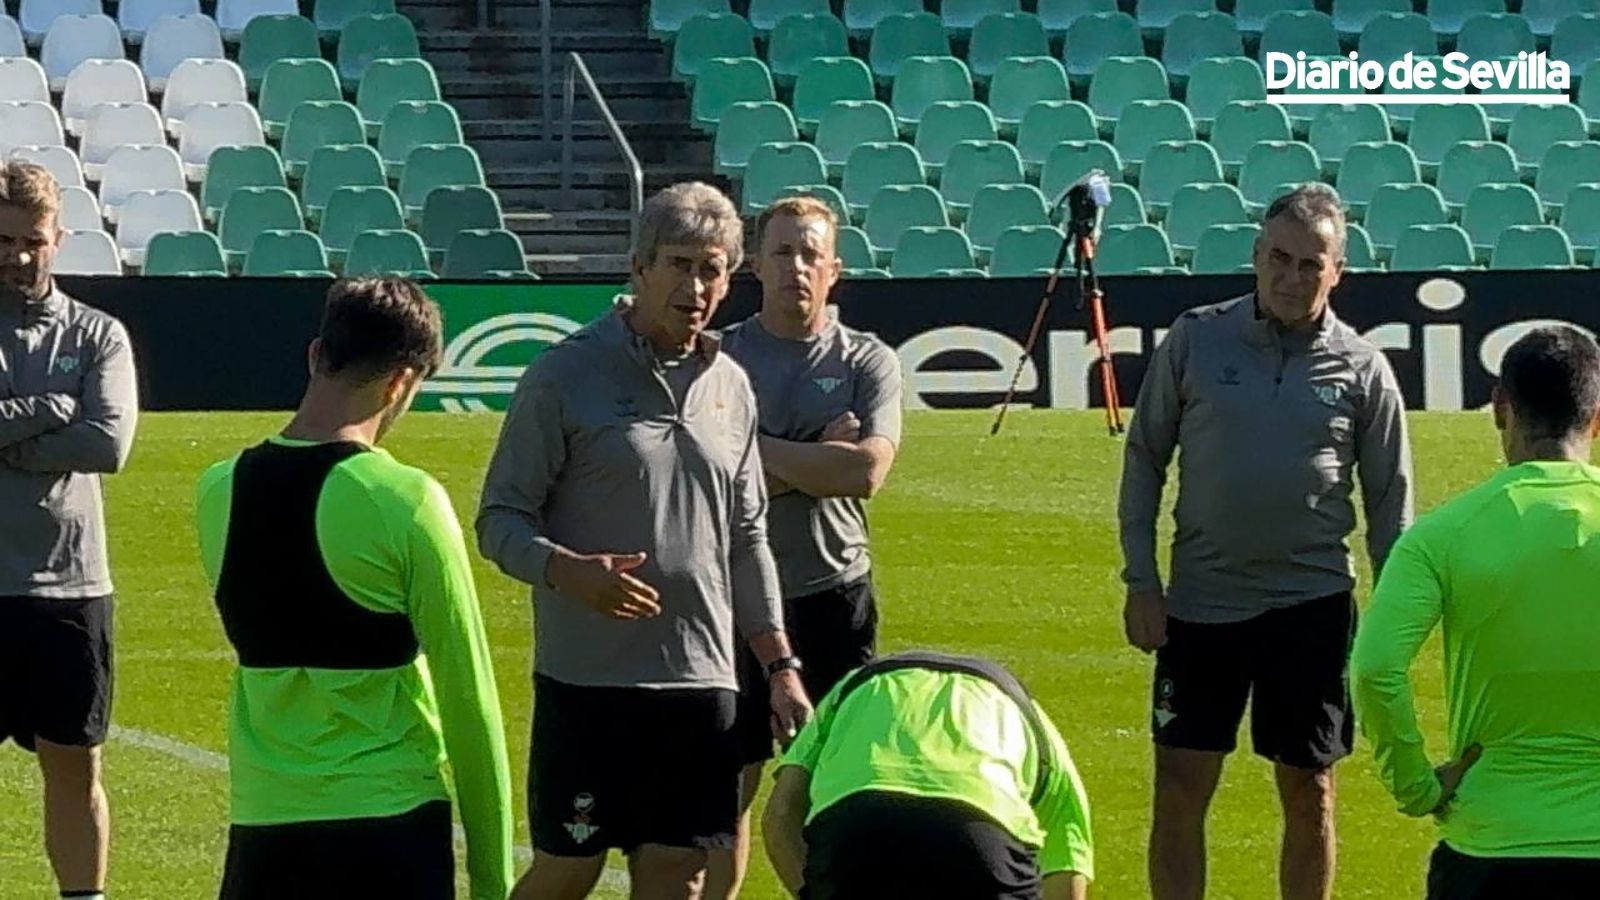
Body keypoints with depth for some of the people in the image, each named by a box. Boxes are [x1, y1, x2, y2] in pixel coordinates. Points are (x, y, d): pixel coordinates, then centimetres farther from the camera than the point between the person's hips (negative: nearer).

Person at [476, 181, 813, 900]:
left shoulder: (729, 386, 12)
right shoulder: (563, 375, -5)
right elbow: (500, 521, -6)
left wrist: (780, 665, 16)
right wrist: (568, 570, -25)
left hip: (702, 679, 5)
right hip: (586, 679, -5)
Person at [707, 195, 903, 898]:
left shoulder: (869, 361, 2)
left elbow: (865, 471, -13)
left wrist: (760, 451, -10)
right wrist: (815, 461, -12)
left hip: (835, 596, 0)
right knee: (728, 781, 5)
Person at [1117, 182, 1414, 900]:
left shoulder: (1362, 368, 0)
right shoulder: (1195, 340, 0)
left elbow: (1390, 503, 7)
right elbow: (1143, 459, 6)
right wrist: (1140, 582, 0)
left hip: (1312, 606, 0)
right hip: (1200, 600, 0)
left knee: (1309, 794, 6)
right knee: (1180, 790, 0)